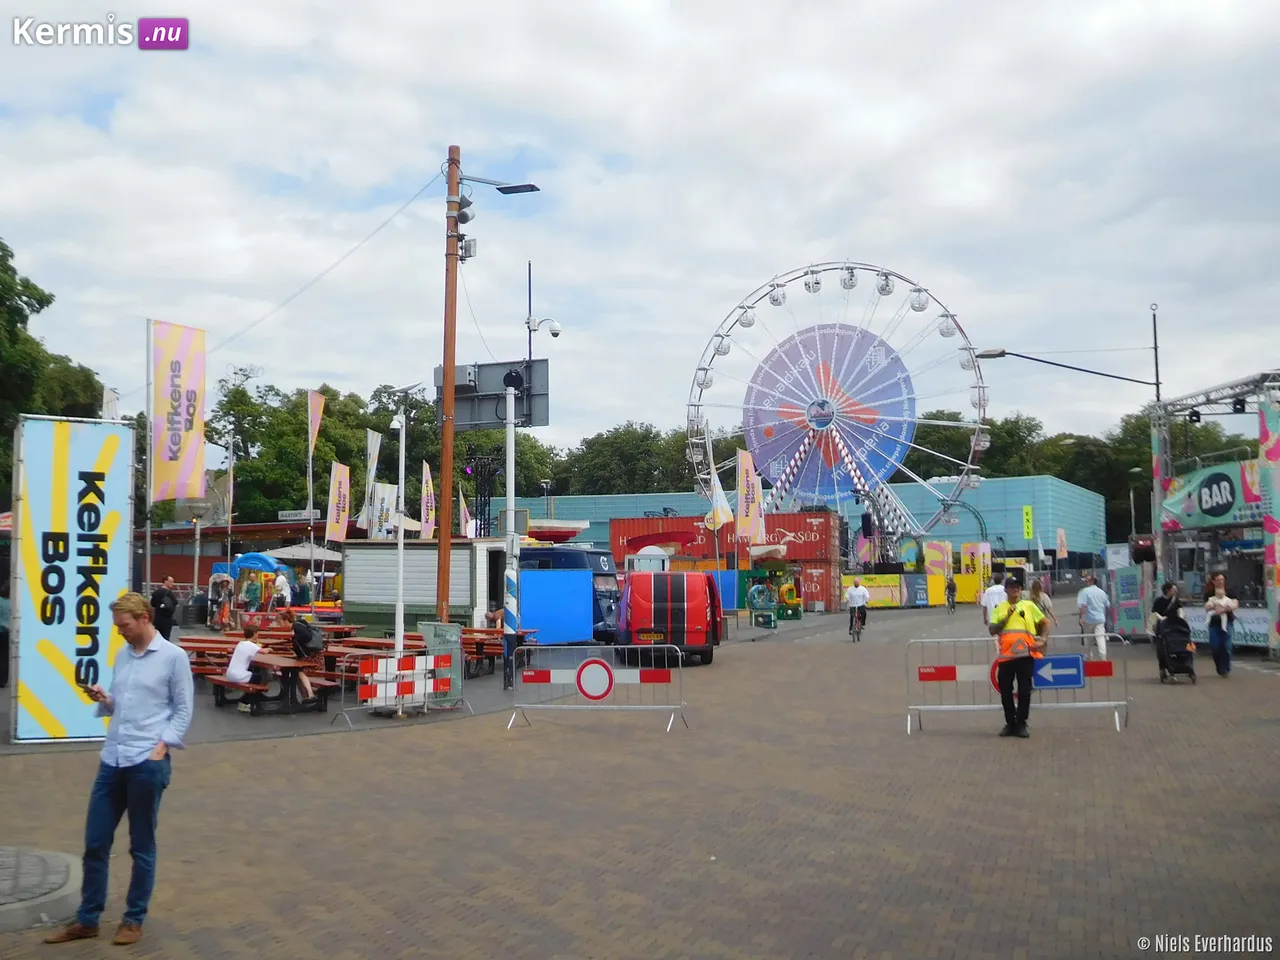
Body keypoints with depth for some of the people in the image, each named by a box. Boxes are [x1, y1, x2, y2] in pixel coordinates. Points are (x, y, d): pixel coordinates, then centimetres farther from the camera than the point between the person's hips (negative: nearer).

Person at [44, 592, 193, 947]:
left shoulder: (174, 656, -6)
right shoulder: (122, 655, 13)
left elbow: (183, 710, -5)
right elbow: (117, 706, 20)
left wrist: (162, 748, -13)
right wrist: (103, 699, -1)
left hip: (148, 762, -6)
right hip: (112, 759, 6)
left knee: (142, 847, 7)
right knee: (95, 843, 11)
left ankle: (134, 919, 21)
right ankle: (86, 920, 25)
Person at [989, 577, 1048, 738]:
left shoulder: (1029, 605, 8)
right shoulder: (999, 608, 8)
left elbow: (1045, 622, 15)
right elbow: (992, 630, -1)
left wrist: (1041, 639, 2)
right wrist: (1006, 617, -11)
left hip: (1025, 654, -1)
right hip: (1006, 654, 1)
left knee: (1024, 690, -1)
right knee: (1005, 691, 3)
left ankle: (1021, 724, 8)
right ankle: (1010, 723, 14)